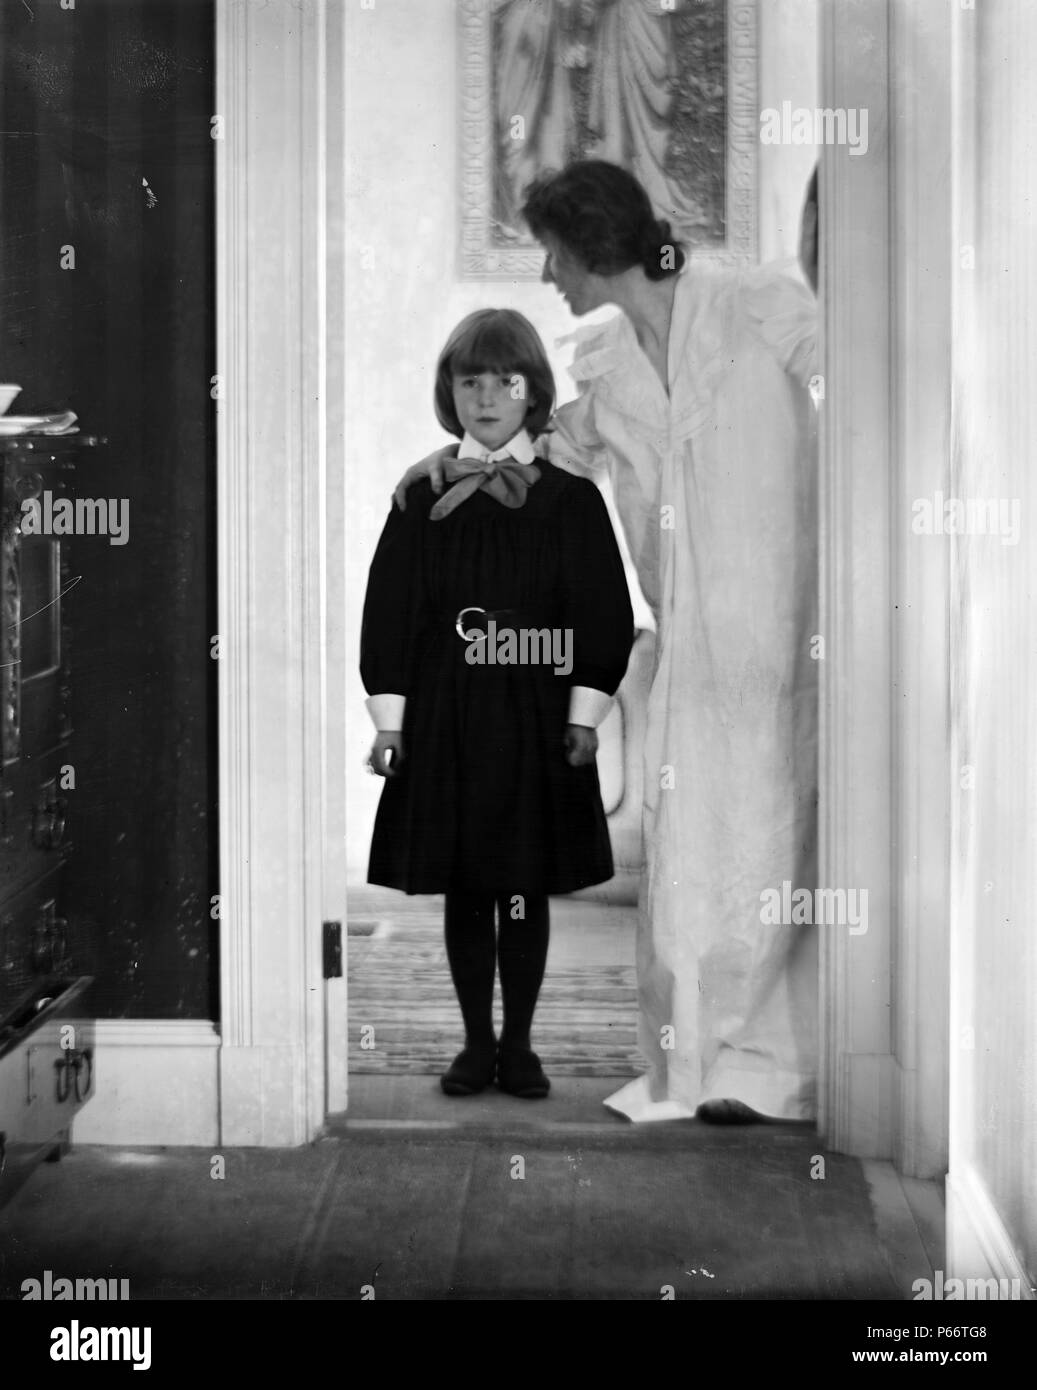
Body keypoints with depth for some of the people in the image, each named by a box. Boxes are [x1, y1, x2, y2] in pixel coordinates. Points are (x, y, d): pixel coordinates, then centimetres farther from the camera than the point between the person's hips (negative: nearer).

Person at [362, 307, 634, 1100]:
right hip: (444, 727, 1)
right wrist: (389, 720, -2)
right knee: (464, 894, 7)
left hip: (537, 727, -1)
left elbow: (605, 617, 1)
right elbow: (389, 612, 4)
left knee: (527, 894, 6)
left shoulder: (571, 501, 1)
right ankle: (478, 1042, 19)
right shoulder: (422, 500, 3)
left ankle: (519, 1045, 18)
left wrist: (585, 715, -6)